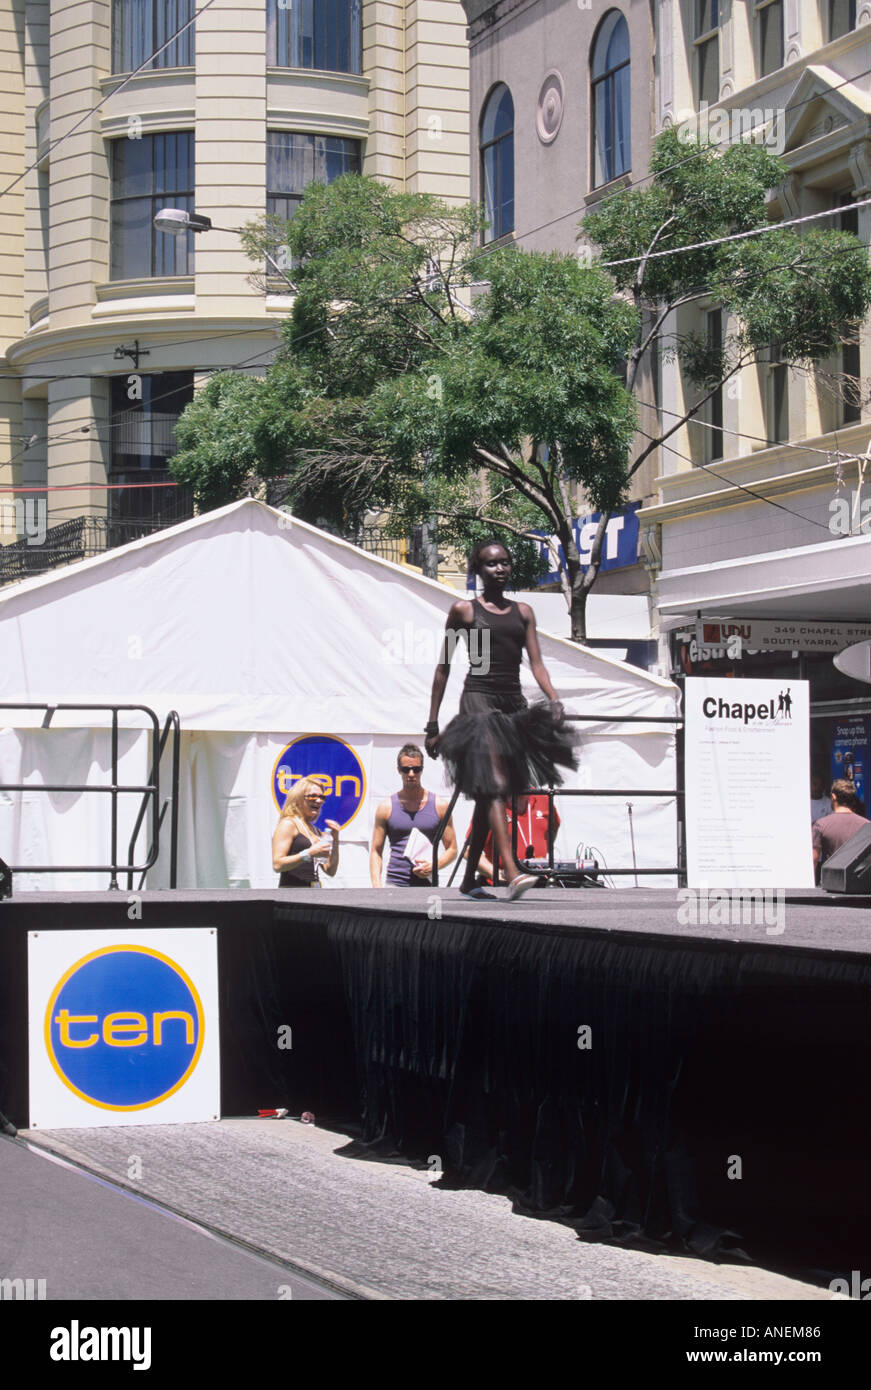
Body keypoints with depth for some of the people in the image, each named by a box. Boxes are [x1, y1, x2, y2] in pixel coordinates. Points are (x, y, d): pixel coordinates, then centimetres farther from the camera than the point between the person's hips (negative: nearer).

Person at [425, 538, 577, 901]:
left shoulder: (523, 612, 15)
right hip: (479, 698, -5)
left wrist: (554, 701, -10)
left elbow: (536, 663, 8)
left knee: (487, 795, 11)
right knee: (494, 785, -20)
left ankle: (468, 879, 21)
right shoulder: (464, 610, 5)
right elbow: (443, 668, 7)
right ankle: (511, 873, -32)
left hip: (513, 704, 5)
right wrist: (433, 725, 4)